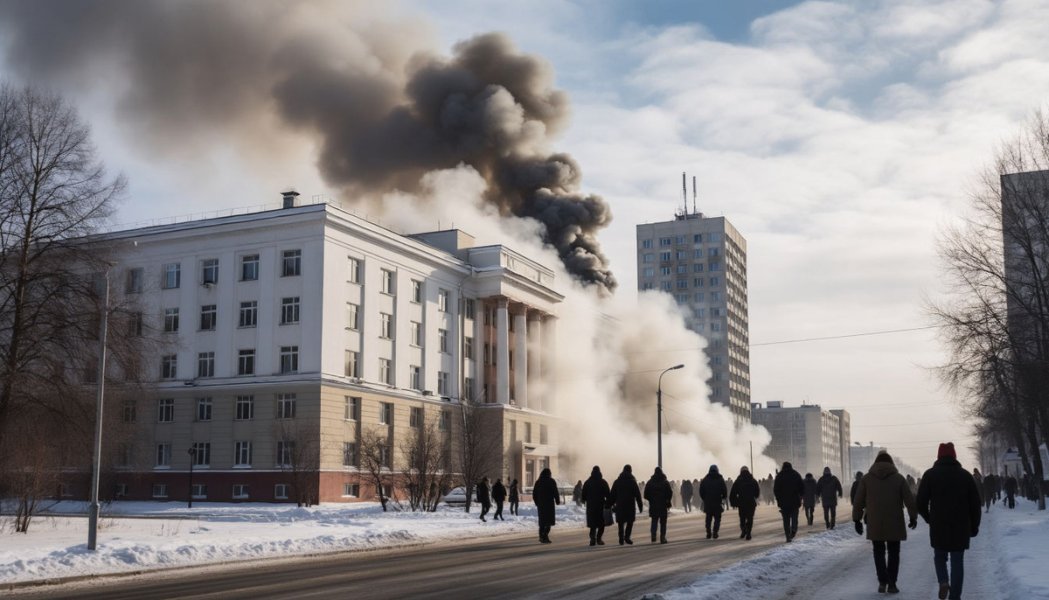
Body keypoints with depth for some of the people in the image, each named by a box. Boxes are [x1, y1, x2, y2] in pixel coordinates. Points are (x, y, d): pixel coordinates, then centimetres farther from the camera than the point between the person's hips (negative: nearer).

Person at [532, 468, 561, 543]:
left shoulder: (538, 482, 8)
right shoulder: (551, 481, -6)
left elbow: (534, 494, 11)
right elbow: (555, 492, -9)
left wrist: (537, 502, 22)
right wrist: (557, 501, 5)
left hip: (540, 504, 5)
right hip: (549, 503, -5)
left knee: (542, 521, 14)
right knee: (549, 520, -1)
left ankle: (541, 537, 12)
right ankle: (545, 536, -14)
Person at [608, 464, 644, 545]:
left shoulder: (617, 482, 5)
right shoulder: (632, 482, -3)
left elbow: (612, 495, 7)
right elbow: (638, 495, -4)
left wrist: (611, 505, 13)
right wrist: (640, 506, 1)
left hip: (619, 506, 2)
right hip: (630, 505, -2)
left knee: (621, 523, 8)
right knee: (630, 521, 11)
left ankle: (621, 540, 4)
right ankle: (627, 537, -3)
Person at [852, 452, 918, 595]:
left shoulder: (866, 478, 3)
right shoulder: (898, 478, 0)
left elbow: (858, 501, 2)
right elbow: (909, 500, -1)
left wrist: (857, 519, 10)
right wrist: (913, 517, 11)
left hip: (874, 524, 0)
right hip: (894, 524, 0)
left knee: (879, 552, 11)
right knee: (893, 553, 11)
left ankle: (883, 582, -1)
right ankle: (891, 584, 8)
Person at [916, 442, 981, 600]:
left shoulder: (930, 475, 0)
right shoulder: (965, 475, 5)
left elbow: (921, 503, -4)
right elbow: (975, 503, 4)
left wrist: (929, 519, 13)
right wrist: (974, 526, 12)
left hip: (938, 526, -1)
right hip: (961, 527, 1)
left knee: (939, 556, 17)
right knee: (957, 561, 6)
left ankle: (943, 581, -7)